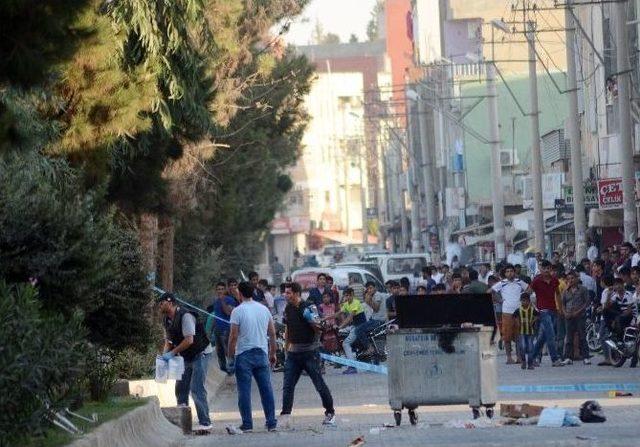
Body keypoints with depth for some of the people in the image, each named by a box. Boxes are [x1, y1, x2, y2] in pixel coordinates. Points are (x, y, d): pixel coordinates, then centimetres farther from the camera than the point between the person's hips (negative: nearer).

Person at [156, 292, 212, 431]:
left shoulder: (185, 316, -21)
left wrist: (172, 353, -25)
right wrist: (164, 355, -4)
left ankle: (205, 423, -12)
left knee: (196, 389, -14)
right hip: (184, 358, 9)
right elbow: (168, 341, 14)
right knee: (180, 389, 10)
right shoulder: (166, 320, 7)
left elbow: (189, 340, -26)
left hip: (197, 355, -9)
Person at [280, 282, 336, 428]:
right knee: (288, 385, -4)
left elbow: (318, 329, -8)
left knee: (319, 384, 2)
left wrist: (312, 321, -22)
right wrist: (286, 346, 20)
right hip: (293, 352, 6)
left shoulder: (308, 307, -12)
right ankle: (285, 415, -5)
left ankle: (330, 412, 17)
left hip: (310, 352, -6)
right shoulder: (288, 309, 9)